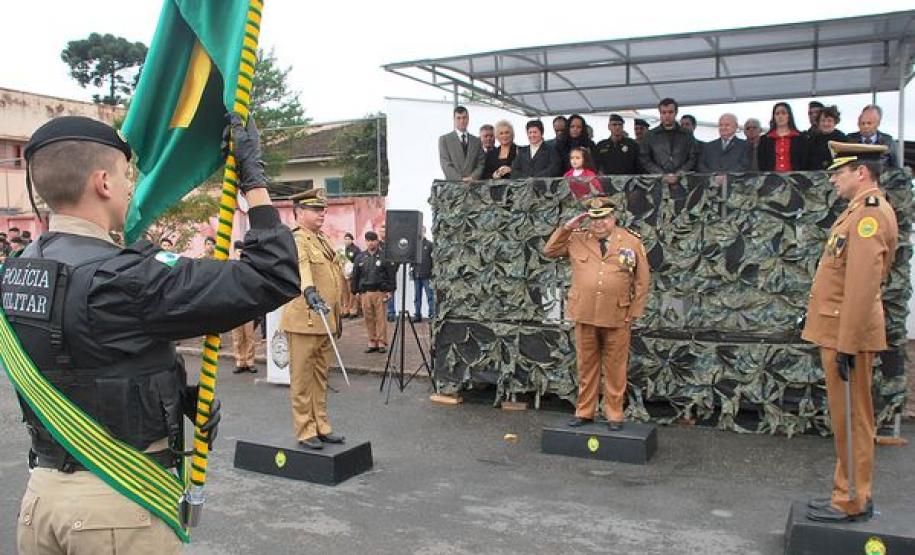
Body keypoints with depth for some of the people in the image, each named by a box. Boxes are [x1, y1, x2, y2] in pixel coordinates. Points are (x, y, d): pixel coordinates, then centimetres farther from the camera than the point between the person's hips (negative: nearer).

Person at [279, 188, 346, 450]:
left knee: (320, 377, 15)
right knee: (302, 379, 1)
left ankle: (321, 426, 24)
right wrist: (310, 292, -52)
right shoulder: (296, 240, -12)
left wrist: (338, 315, 23)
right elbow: (301, 266, -34)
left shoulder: (323, 241, 16)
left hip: (325, 320, 9)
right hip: (304, 321, -8)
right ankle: (305, 431, 9)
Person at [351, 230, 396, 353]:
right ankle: (372, 342, 11)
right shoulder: (360, 257, 12)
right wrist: (356, 291, 10)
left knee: (380, 317, -3)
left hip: (380, 292, -3)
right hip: (365, 293, 3)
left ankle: (382, 343, 3)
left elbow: (391, 274, 2)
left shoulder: (384, 256, 3)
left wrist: (390, 290, -4)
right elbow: (355, 275, 15)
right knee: (368, 318, 4)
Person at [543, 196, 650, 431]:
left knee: (615, 368, 6)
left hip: (617, 317, -2)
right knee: (586, 366, 10)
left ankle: (614, 414, 17)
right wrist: (566, 228, -1)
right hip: (584, 315, 2)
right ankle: (584, 411, 22)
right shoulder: (577, 240, 7)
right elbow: (549, 251, 10)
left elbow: (642, 281, 4)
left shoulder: (632, 241, 1)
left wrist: (634, 312, -1)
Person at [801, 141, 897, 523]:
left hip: (847, 334, -10)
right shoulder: (862, 211, 16)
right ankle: (851, 493, 27)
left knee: (850, 420, 0)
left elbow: (862, 286, -24)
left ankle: (852, 502, 11)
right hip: (840, 331, 10)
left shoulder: (870, 213, -17)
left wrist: (846, 345, -24)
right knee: (847, 419, 16)